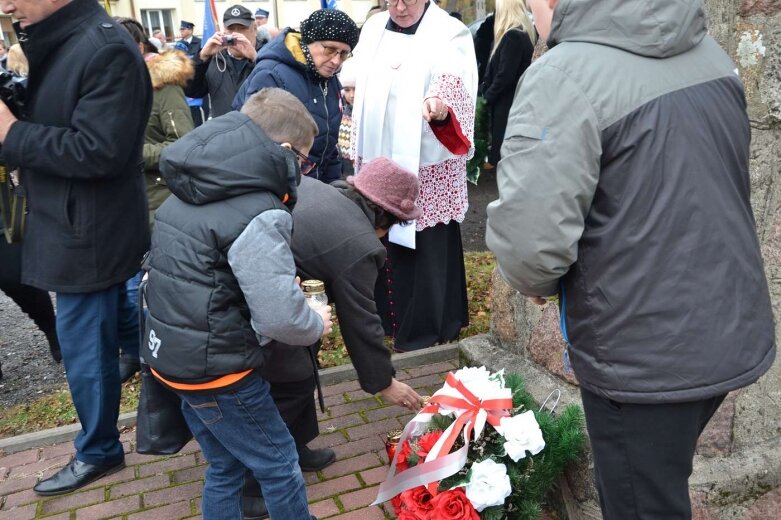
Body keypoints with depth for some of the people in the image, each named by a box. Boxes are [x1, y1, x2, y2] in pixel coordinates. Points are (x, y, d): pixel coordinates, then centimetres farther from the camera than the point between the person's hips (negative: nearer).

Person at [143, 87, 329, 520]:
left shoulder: (191, 191, 5)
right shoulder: (257, 216, -23)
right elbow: (280, 318, -26)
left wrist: (286, 281, 9)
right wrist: (317, 324, -4)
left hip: (172, 354, 9)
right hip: (216, 368, -9)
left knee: (226, 465, 24)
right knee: (279, 465, 12)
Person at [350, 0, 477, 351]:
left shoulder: (450, 35, -8)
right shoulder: (373, 29, 11)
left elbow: (459, 94, -23)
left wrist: (443, 109, -44)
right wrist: (357, 151, 16)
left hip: (427, 167, -6)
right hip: (380, 161, 6)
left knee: (428, 250, 0)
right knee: (384, 245, 15)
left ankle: (429, 329, 14)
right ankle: (388, 318, 30)